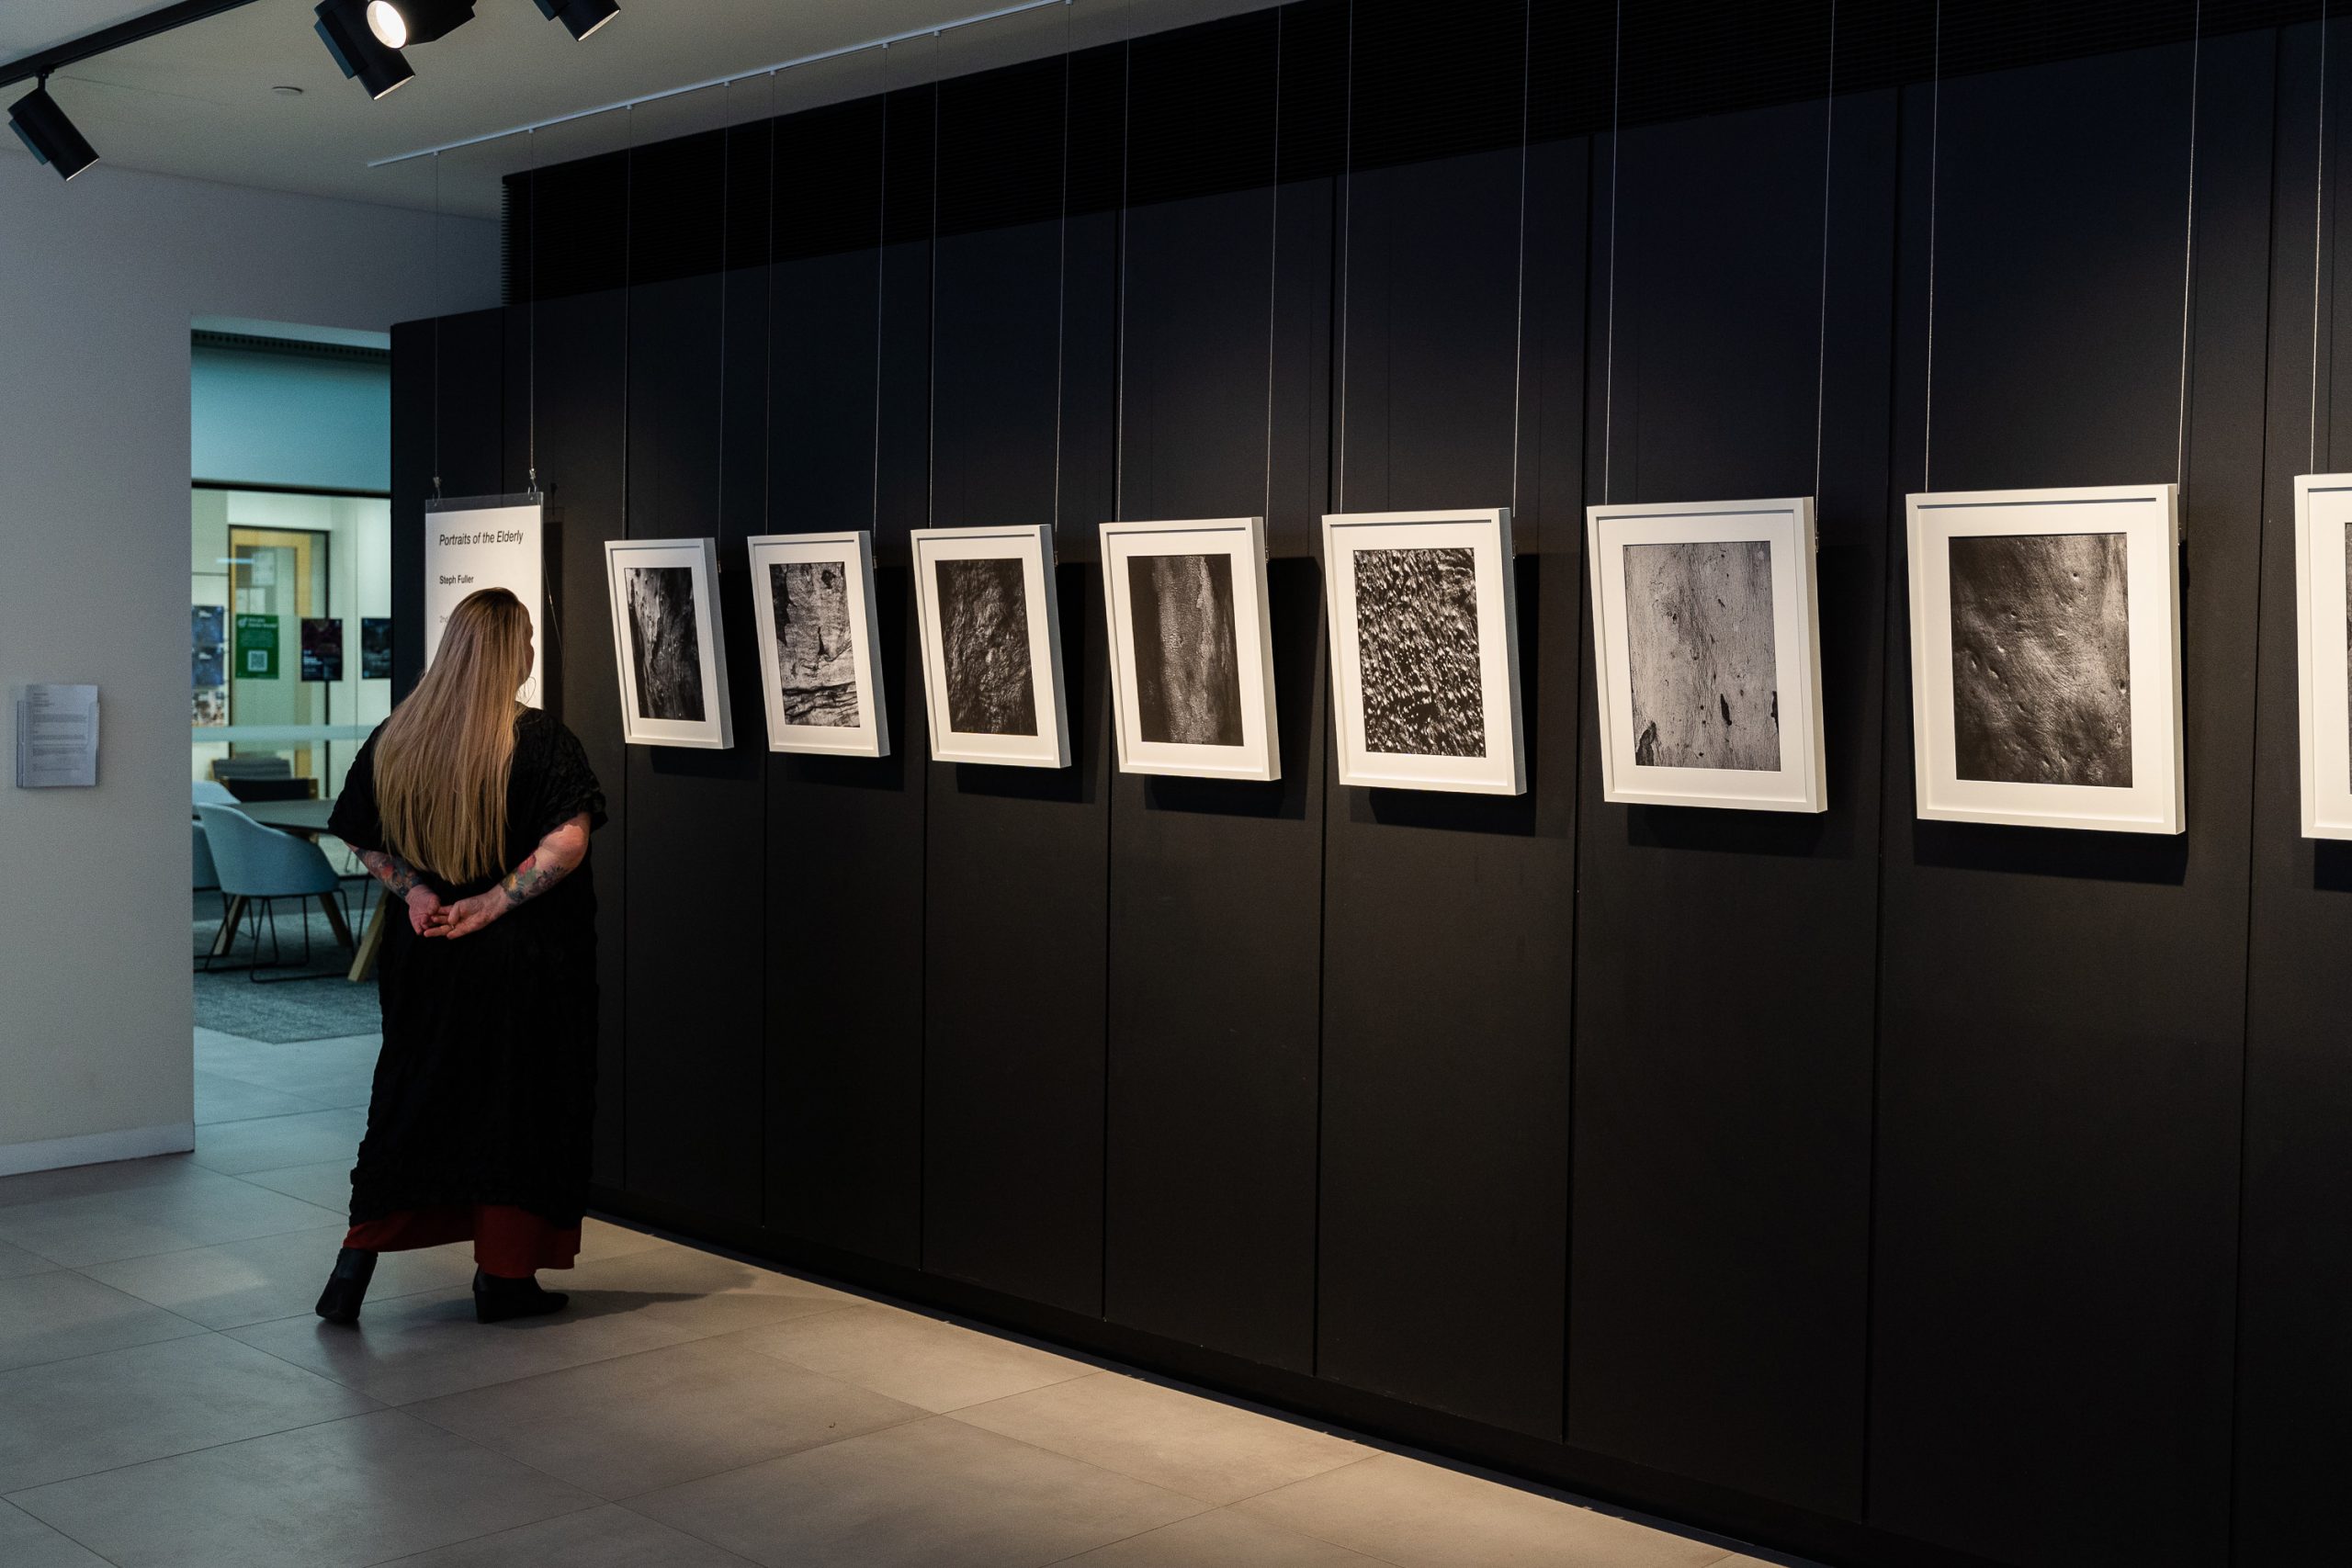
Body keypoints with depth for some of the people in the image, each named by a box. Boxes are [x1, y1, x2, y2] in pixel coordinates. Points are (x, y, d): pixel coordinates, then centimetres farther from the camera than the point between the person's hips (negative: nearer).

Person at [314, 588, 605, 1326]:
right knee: (515, 1105, 7)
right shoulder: (540, 741, -13)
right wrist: (492, 904, -17)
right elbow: (568, 841, -23)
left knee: (411, 1101, 16)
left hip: (424, 955, 5)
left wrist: (414, 891, 1)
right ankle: (502, 1277, 14)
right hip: (524, 962, -4)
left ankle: (356, 1262, 12)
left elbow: (362, 838, 8)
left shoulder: (394, 738, 2)